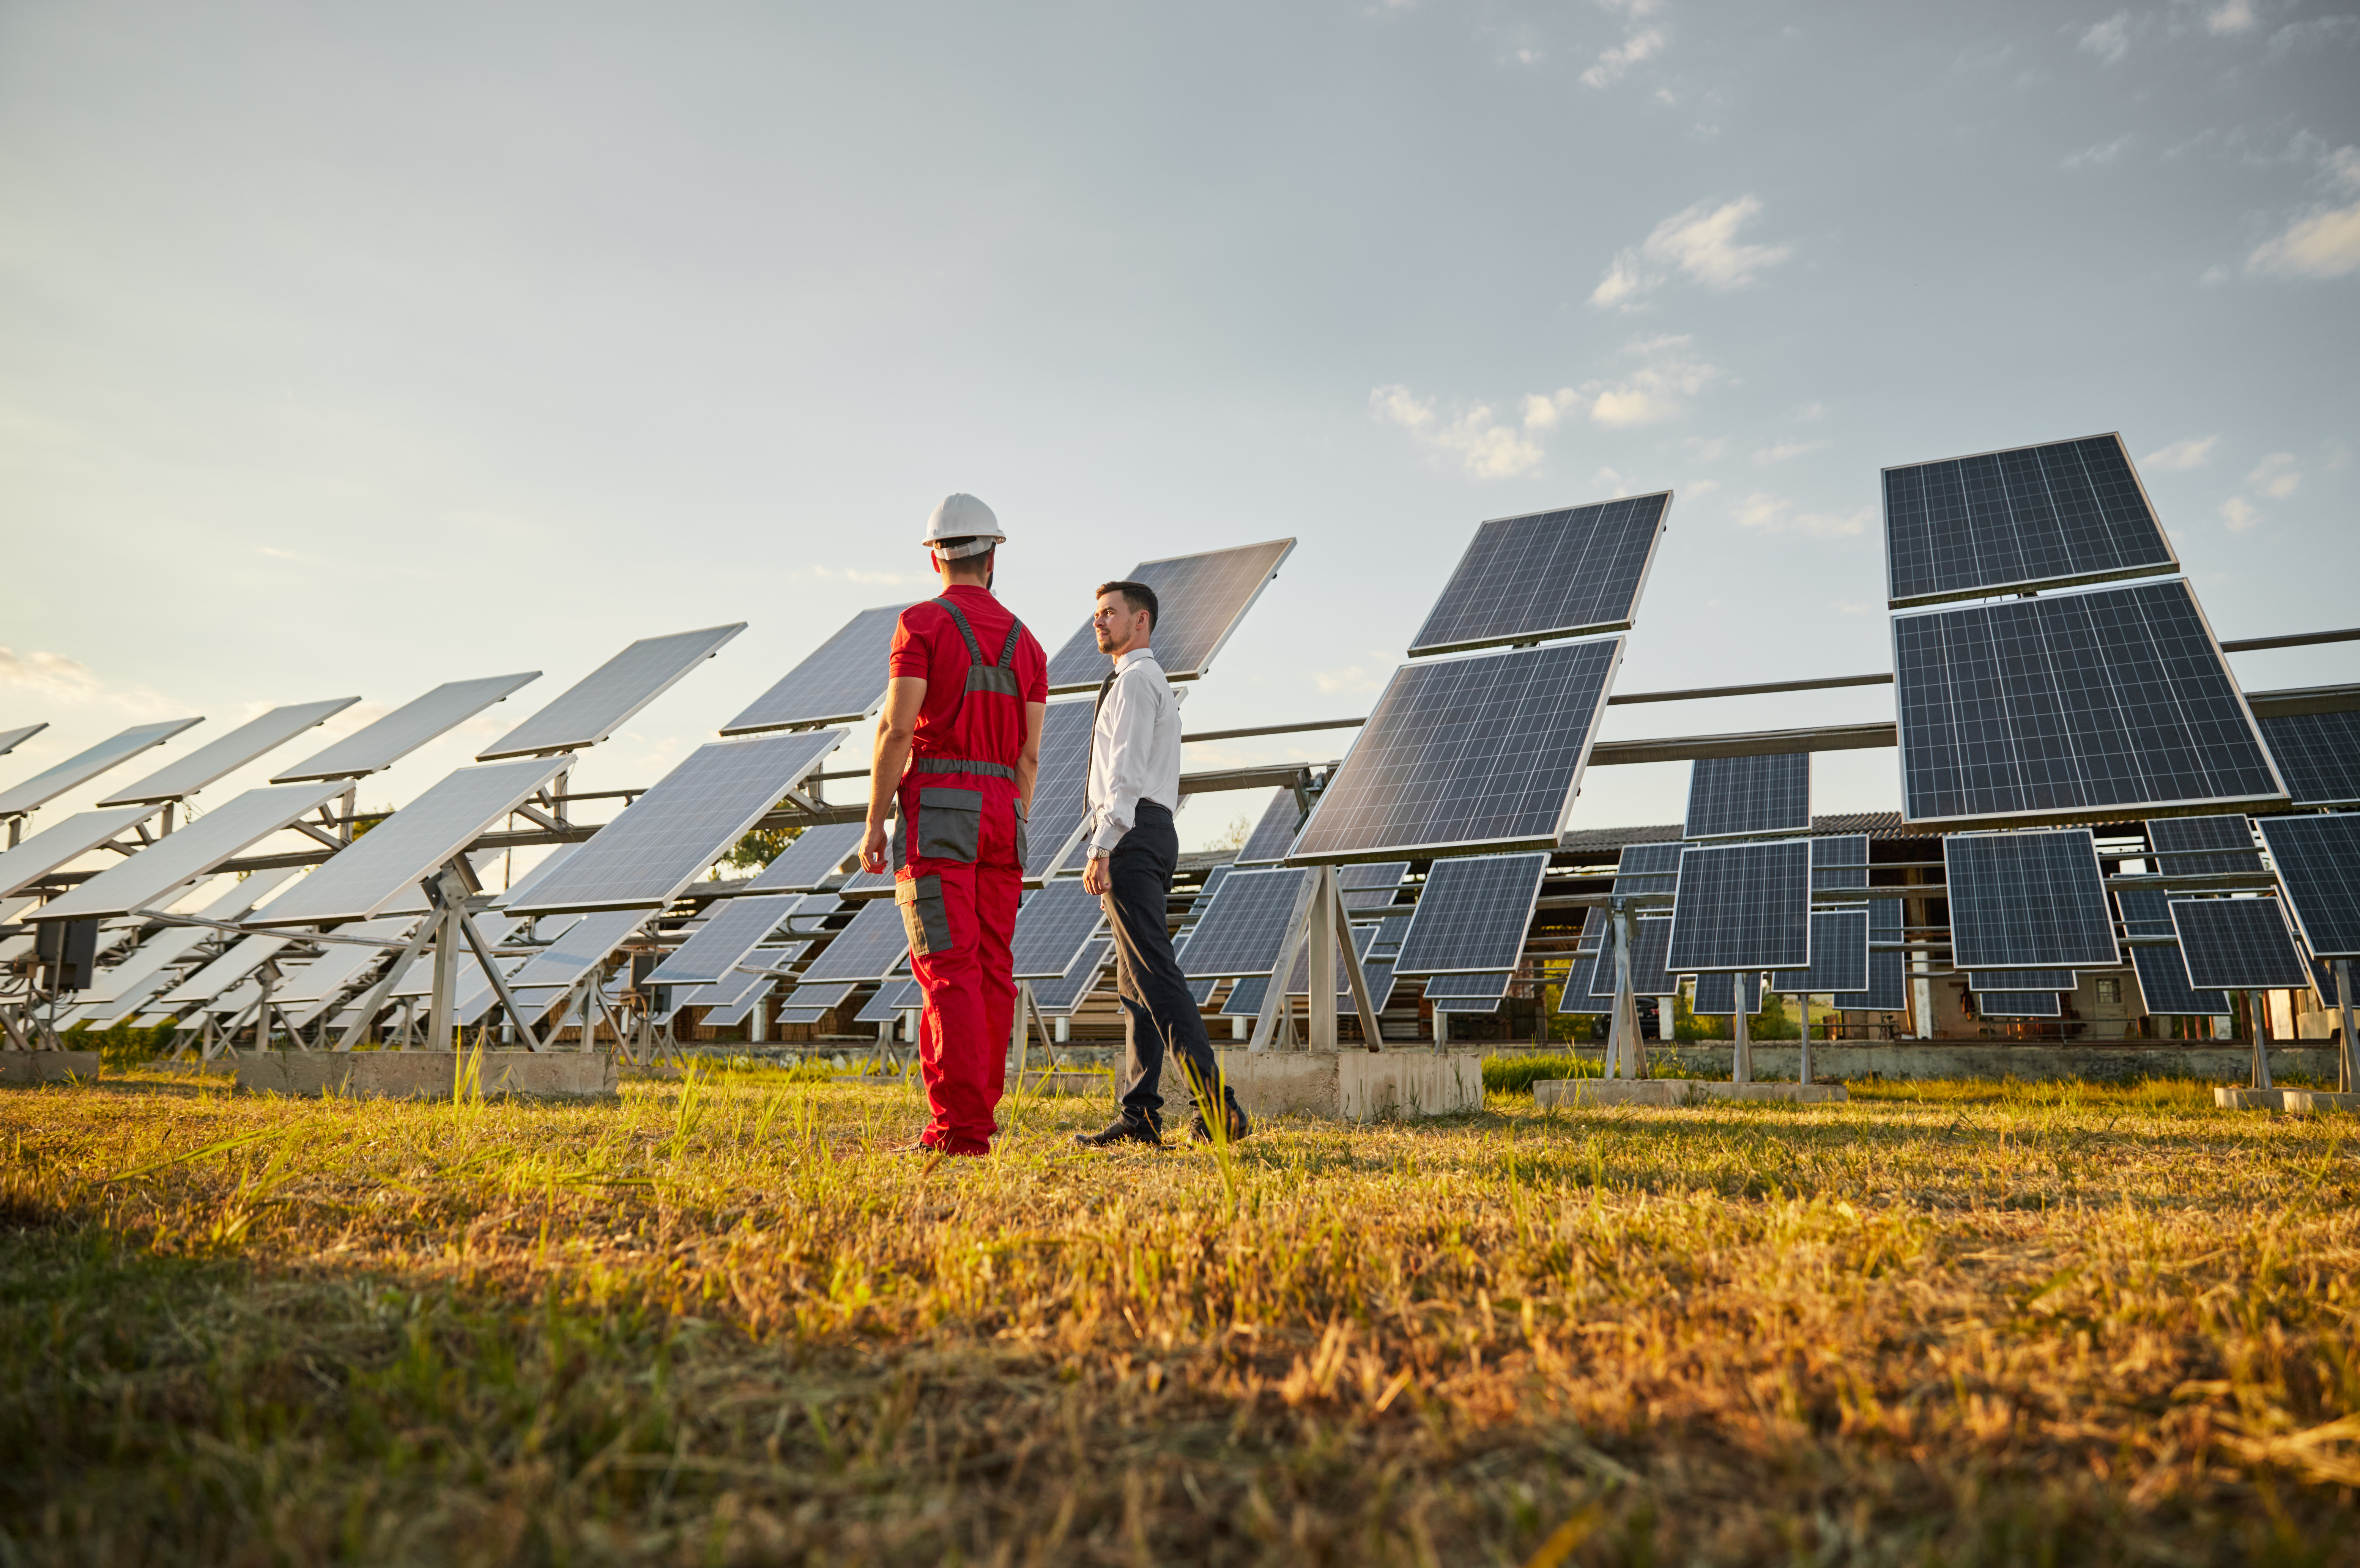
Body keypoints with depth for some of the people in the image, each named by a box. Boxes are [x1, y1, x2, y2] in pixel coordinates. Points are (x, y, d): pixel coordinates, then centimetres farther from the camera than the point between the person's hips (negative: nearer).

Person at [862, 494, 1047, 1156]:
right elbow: (1029, 756, 10)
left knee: (948, 969, -9)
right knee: (991, 968, 6)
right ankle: (978, 1117, 8)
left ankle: (958, 1126, -13)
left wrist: (874, 824, -6)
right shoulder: (1025, 643, 14)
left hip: (936, 811, -5)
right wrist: (1011, 840, 16)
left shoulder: (922, 623, -2)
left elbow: (897, 730, -11)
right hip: (1000, 812, 5)